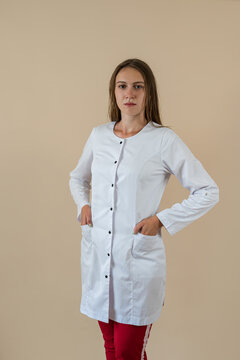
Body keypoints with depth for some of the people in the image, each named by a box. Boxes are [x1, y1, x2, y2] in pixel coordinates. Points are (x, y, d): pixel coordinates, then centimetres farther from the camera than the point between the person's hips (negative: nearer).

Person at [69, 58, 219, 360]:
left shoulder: (164, 140, -8)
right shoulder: (98, 135, 6)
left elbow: (208, 192, -4)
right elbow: (78, 177, 24)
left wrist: (161, 219, -10)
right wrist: (83, 204, 5)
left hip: (138, 257, -4)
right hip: (97, 254, 5)